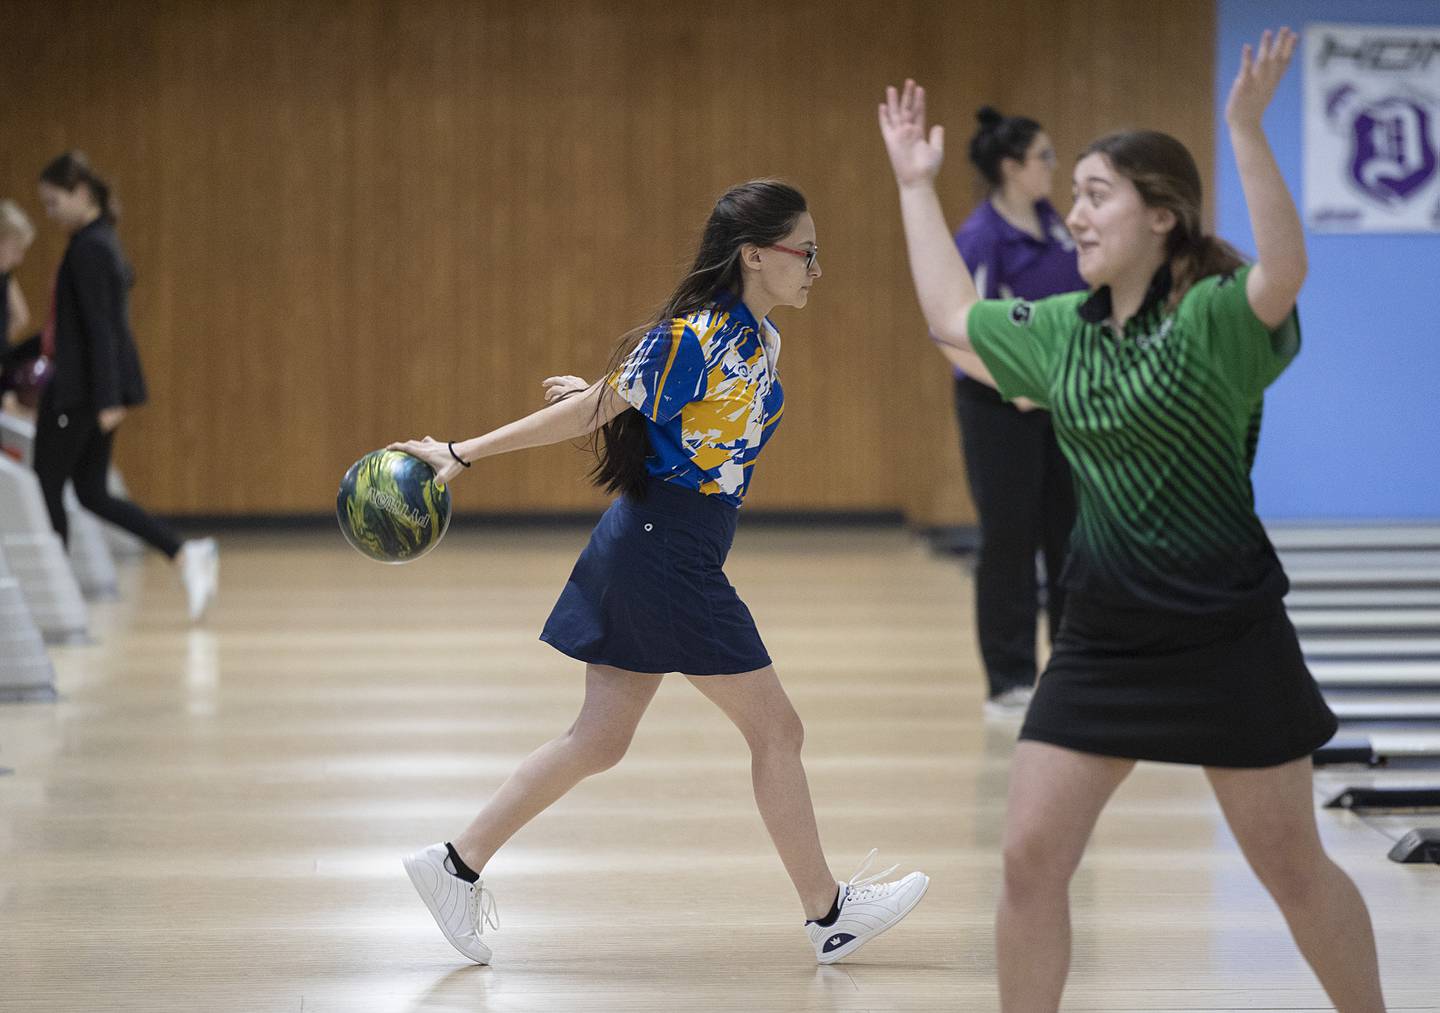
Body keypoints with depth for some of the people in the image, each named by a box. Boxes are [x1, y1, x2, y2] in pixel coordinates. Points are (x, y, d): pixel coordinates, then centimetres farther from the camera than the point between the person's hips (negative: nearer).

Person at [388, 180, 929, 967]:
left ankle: (457, 866, 16)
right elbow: (593, 410, -15)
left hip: (674, 554, 9)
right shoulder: (690, 339, -20)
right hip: (664, 553, -9)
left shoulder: (757, 341, 7)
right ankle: (828, 914, 12)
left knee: (600, 739, 12)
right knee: (775, 728, 1)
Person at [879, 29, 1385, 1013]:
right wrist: (917, 183, 25)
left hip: (1222, 632, -6)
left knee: (1293, 867, 5)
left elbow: (1285, 272, -35)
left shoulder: (1216, 319, -13)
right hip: (1104, 636, 6)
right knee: (1030, 859, -1)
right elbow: (951, 315, 25)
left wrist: (1247, 129, -43)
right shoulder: (1062, 330, 7)